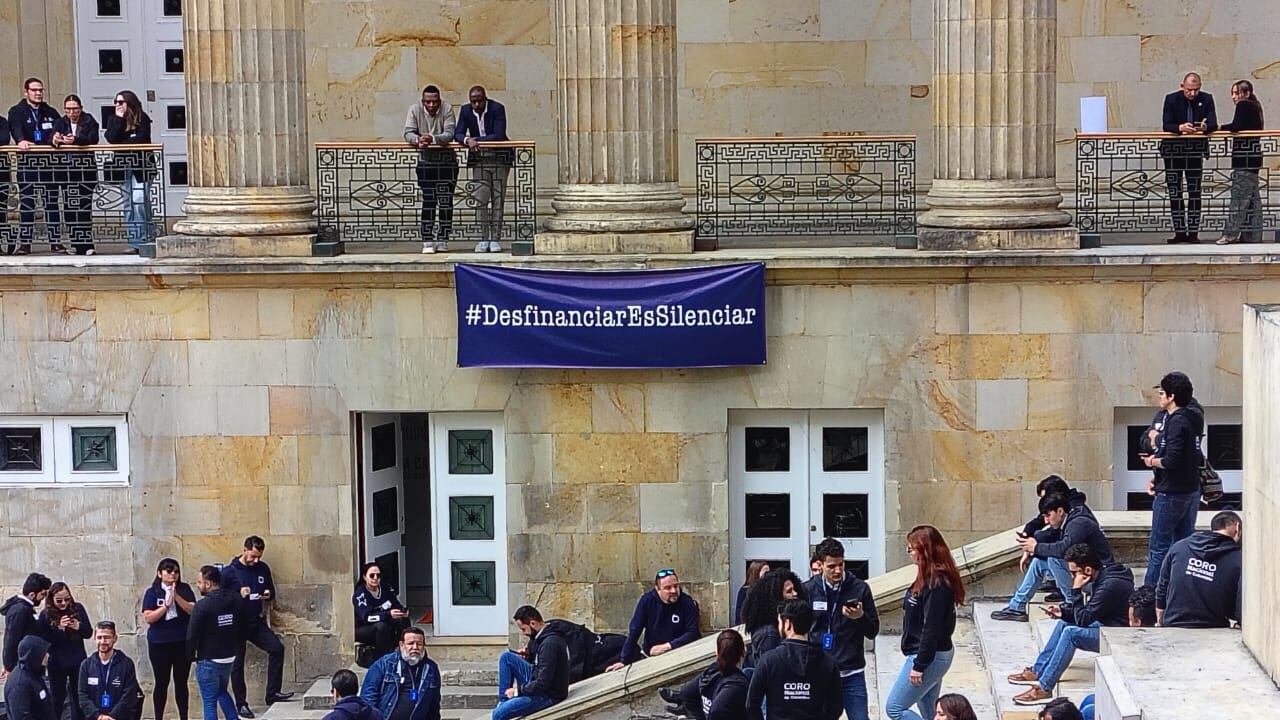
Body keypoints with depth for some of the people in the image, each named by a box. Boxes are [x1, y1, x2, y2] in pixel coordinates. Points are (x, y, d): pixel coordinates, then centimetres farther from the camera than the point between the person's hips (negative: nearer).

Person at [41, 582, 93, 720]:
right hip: (57, 663, -2)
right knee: (57, 698, 8)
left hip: (78, 662, 2)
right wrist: (59, 628, -26)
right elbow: (44, 640, -13)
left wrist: (78, 627, -19)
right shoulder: (46, 615, -9)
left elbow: (89, 633, 1)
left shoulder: (78, 609, -3)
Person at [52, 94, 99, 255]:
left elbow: (93, 139, -14)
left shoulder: (89, 121, 3)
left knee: (84, 205, -11)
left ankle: (86, 244, -12)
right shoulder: (61, 122, 13)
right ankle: (75, 242, 2)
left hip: (86, 168, -3)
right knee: (70, 207, -2)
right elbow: (52, 138, -3)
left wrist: (75, 140, -31)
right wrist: (56, 139, -27)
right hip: (67, 168, 3)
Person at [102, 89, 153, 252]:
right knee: (129, 204, 3)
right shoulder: (113, 119, 8)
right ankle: (134, 242, 4)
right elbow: (112, 139, -8)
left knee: (140, 201, -14)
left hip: (141, 166, -4)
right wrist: (119, 119, -11)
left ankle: (147, 237, -8)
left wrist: (122, 144, -8)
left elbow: (142, 139, -13)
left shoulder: (142, 118, -2)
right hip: (123, 167, 4)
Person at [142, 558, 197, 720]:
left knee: (181, 682, 8)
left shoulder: (185, 589, 3)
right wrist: (167, 605, -18)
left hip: (182, 643, 2)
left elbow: (193, 610, -8)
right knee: (162, 683, 4)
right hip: (159, 644, -2)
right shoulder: (152, 593, -2)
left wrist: (176, 597, -17)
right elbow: (148, 618, -10)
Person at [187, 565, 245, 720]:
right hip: (230, 657, 7)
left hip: (208, 661, -7)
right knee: (222, 692, 27)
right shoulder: (237, 600, -1)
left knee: (210, 702, 2)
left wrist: (191, 655, 0)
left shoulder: (203, 605, -21)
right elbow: (243, 627, 9)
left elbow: (192, 635, -17)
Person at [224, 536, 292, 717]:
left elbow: (272, 593, 16)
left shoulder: (263, 569, 5)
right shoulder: (230, 571, -8)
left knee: (277, 647, -14)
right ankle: (241, 704, 14)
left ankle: (272, 693, -6)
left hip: (257, 622, 3)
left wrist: (268, 595, -6)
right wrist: (238, 595, -23)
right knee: (237, 664, 2)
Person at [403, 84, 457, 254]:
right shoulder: (415, 109, -7)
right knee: (428, 201, -4)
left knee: (446, 201, 1)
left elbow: (449, 134, -21)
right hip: (426, 161, 0)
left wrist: (433, 138, -40)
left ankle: (443, 240, 9)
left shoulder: (447, 109, -11)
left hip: (446, 159, 0)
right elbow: (408, 133, -13)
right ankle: (427, 241, -3)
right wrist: (418, 139, -36)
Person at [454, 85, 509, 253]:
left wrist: (476, 139, -20)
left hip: (499, 158, -3)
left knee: (497, 200, -2)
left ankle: (495, 238, 3)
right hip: (479, 159, 3)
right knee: (481, 200, -3)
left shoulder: (497, 109, -13)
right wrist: (467, 140, -26)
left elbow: (499, 136, -20)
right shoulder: (466, 111, 0)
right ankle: (484, 238, 2)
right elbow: (458, 135, -3)